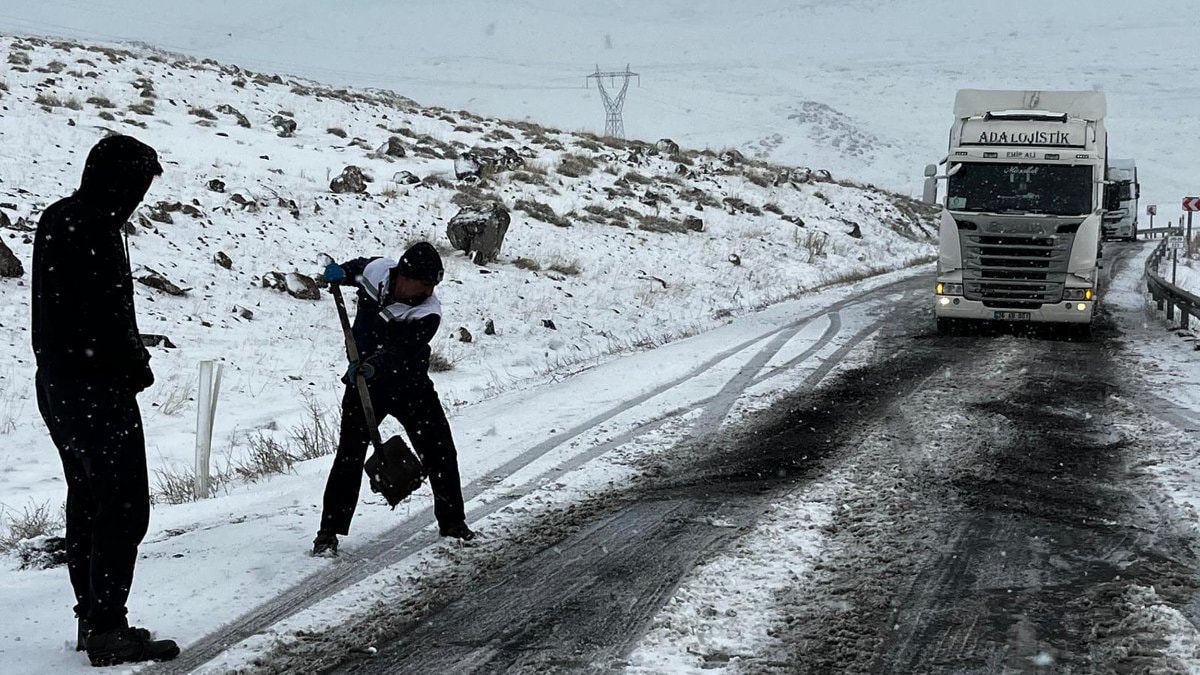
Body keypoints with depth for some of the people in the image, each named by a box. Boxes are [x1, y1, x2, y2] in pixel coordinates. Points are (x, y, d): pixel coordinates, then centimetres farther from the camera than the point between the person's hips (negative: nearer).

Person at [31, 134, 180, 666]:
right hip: (98, 387, -10)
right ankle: (108, 631, -5)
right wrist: (137, 366, -9)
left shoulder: (56, 219, 12)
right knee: (124, 506, -6)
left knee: (86, 499, 16)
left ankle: (92, 620, 24)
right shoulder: (95, 230, -19)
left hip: (56, 384, 10)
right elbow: (108, 317, -23)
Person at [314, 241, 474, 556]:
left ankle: (452, 521, 23)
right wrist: (339, 272, -6)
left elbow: (398, 351, -35)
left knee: (440, 452, 3)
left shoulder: (428, 313, -22)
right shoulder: (376, 270, -13)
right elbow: (356, 268, 14)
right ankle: (330, 531, 0)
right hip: (364, 381, 1)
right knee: (349, 455, -7)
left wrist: (373, 365, -53)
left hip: (410, 385, 0)